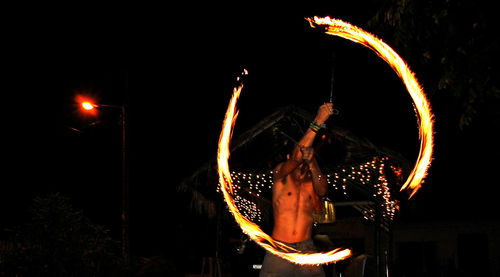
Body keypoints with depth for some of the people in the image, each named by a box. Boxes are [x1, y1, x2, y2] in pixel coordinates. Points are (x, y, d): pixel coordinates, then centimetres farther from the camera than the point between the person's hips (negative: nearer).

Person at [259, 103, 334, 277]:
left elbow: (321, 191, -16)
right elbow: (297, 156, -19)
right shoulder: (280, 174, 0)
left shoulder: (313, 180, 7)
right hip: (279, 249, -2)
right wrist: (317, 122, -25)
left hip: (305, 249, 2)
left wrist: (311, 161, -30)